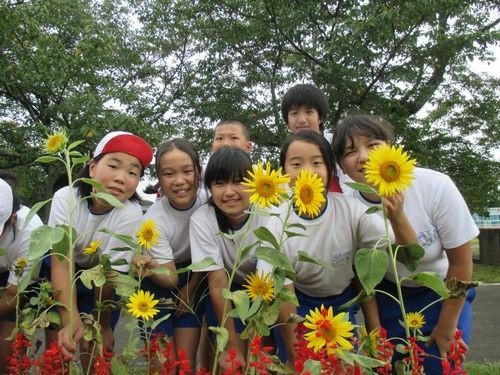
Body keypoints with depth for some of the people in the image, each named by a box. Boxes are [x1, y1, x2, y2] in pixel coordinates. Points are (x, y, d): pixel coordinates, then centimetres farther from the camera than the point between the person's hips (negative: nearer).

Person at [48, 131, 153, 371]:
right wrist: (71, 318, -39)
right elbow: (61, 261, -30)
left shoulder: (130, 214, -31)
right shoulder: (65, 198, -27)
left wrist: (102, 325, -13)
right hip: (64, 272, 1)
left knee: (94, 351, -5)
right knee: (58, 345, -4)